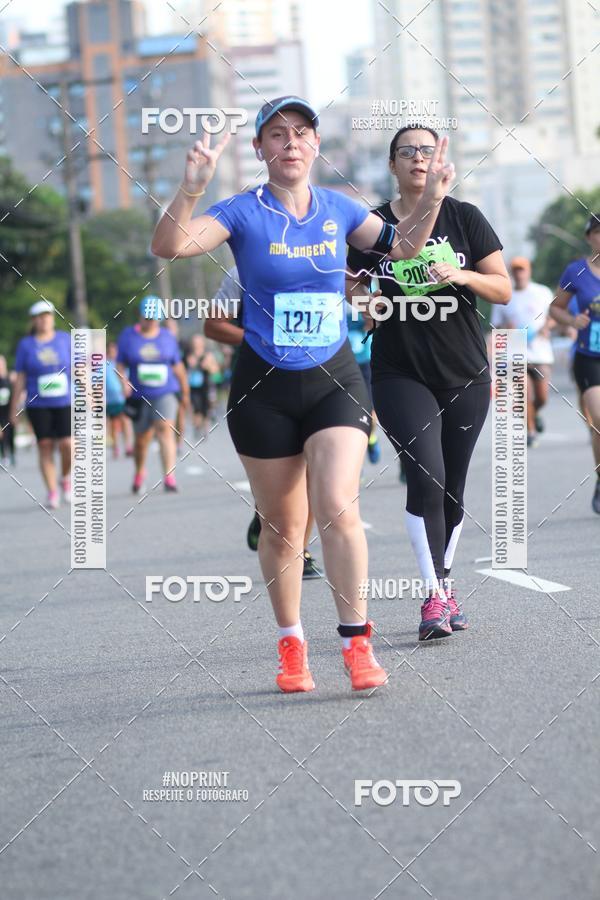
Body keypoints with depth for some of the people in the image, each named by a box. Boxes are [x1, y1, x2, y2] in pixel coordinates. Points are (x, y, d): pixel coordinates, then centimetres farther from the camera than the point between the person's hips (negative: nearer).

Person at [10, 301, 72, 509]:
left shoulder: (65, 339, 4)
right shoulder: (25, 345, 4)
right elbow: (20, 378, 6)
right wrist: (14, 408, 4)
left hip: (65, 403, 0)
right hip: (38, 406, 0)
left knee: (67, 445, -12)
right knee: (45, 446, -3)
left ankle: (65, 477, 17)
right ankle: (52, 492, 3)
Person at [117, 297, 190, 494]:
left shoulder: (167, 337, 6)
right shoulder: (128, 336, 4)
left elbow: (178, 366, 14)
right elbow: (120, 364, 6)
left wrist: (185, 392, 19)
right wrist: (124, 380, -14)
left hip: (165, 394, -1)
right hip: (139, 396, 1)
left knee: (165, 430, -18)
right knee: (141, 439, 9)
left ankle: (169, 476, -24)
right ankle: (140, 472, 36)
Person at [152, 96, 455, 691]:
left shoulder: (337, 209, 3)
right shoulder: (244, 213, -8)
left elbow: (400, 246, 16)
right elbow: (168, 246, -21)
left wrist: (432, 196, -1)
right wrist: (191, 189, -38)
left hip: (334, 379, 1)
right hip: (263, 389, -1)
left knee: (338, 508, -16)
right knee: (282, 526, 7)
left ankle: (357, 644, -10)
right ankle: (291, 647, 23)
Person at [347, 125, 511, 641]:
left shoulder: (464, 219, 2)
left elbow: (503, 289, 1)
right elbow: (357, 295, 12)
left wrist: (462, 275, -17)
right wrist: (359, 294, -11)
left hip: (465, 375, 2)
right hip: (401, 374, -2)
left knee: (452, 489, 7)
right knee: (426, 474, -18)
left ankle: (444, 589, 24)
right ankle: (434, 597, -16)